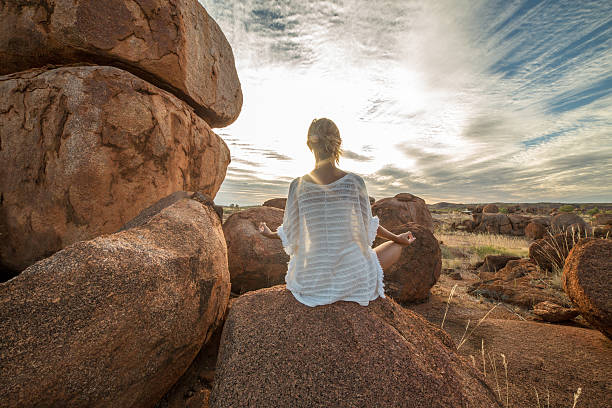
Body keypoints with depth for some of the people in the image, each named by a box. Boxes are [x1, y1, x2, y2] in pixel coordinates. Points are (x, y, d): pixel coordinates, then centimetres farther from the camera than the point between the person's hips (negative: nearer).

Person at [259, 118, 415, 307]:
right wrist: (397, 237, 18)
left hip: (313, 280, 3)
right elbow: (368, 226, -3)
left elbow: (289, 233, -1)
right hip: (352, 277, -2)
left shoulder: (298, 185, -12)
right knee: (395, 247, 22)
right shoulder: (354, 181, -15)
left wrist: (270, 234, 22)